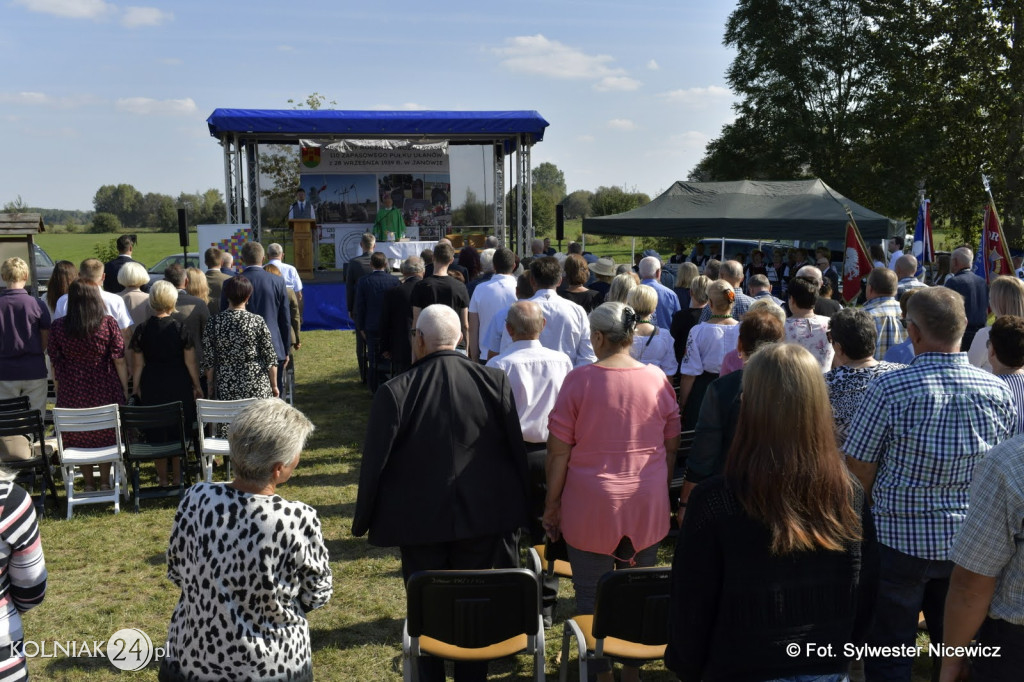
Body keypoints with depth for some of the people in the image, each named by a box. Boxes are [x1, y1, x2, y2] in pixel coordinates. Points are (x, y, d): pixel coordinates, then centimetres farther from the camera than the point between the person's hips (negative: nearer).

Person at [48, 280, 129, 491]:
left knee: (78, 439, 14)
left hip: (71, 392, 1)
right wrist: (125, 389, 3)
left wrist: (59, 391, 12)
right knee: (106, 436, 14)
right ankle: (105, 482, 21)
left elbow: (55, 363, 2)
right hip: (104, 391, -1)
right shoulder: (108, 324, -9)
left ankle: (89, 484, 22)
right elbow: (119, 361, -7)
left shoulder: (58, 326, -4)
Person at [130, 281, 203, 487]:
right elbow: (190, 362, -6)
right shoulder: (181, 327, -9)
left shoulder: (142, 330, -5)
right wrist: (197, 386, 6)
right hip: (179, 385, -1)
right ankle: (178, 475, 18)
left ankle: (162, 477, 19)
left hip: (152, 387, 1)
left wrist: (136, 389, 13)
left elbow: (137, 365, 0)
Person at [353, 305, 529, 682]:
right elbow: (516, 449, -2)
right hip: (483, 519, 2)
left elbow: (374, 462, -10)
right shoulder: (494, 381, -9)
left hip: (419, 521, -2)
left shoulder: (394, 392, -15)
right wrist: (519, 507, 10)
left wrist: (363, 519, 5)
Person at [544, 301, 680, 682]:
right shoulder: (657, 379, -1)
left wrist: (552, 504, 3)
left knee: (592, 597, 9)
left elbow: (559, 452, -8)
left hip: (591, 507, -3)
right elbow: (671, 447, 8)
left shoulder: (579, 381, -10)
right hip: (647, 507, 4)